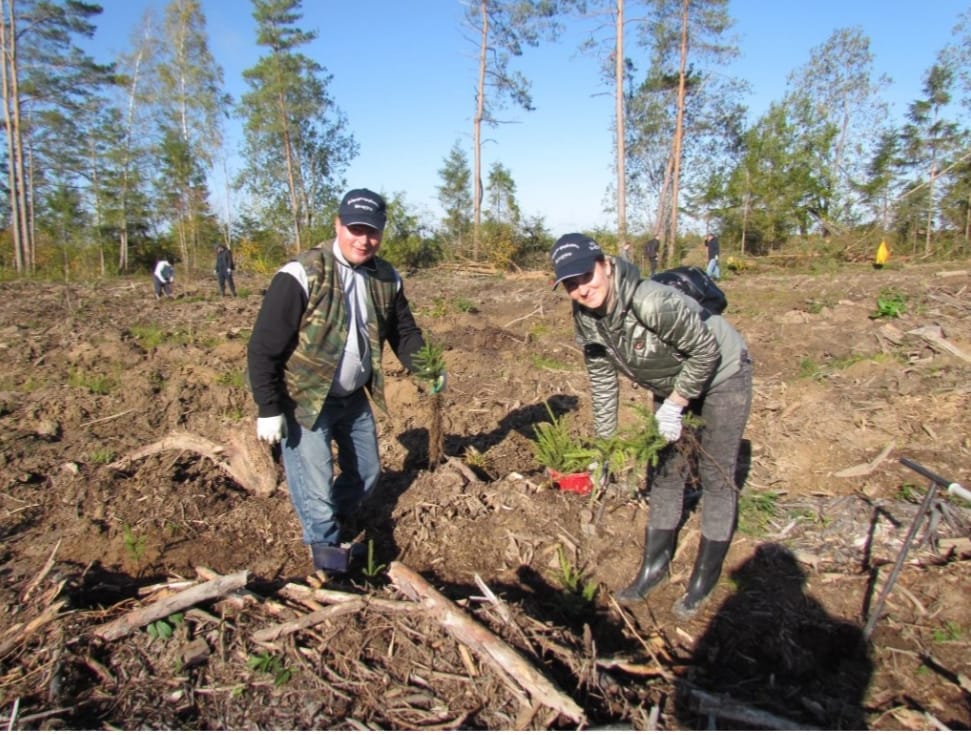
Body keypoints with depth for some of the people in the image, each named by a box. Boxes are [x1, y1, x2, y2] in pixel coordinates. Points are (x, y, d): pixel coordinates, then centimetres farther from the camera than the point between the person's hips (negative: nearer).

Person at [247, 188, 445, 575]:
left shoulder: (386, 279, -5)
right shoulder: (301, 276, -23)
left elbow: (404, 332, 6)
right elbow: (263, 348, -20)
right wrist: (269, 409, -20)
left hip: (355, 397, 6)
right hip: (304, 399, -6)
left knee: (366, 472, 20)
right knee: (315, 484, -1)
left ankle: (333, 520, 46)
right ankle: (325, 545, 26)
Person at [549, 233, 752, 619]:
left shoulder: (652, 301, -38)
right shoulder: (586, 319, -15)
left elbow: (705, 350, -28)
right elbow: (602, 379, -4)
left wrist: (674, 405, -22)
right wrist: (604, 444, -1)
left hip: (721, 373, -6)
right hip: (671, 382, 7)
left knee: (716, 476, 1)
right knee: (666, 468, 13)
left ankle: (705, 576, 17)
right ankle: (655, 562, 27)